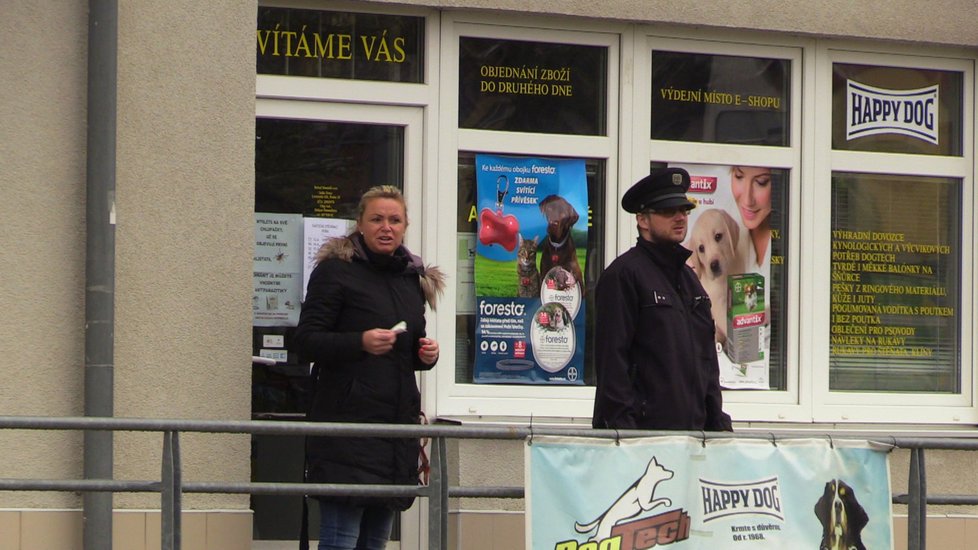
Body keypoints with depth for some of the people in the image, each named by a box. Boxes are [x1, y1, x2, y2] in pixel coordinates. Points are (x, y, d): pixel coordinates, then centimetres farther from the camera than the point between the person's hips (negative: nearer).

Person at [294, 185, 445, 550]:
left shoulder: (413, 278, 19)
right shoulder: (336, 270, -2)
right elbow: (307, 341, -8)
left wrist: (427, 354, 6)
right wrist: (361, 342, -22)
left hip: (398, 421, 7)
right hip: (348, 421, -7)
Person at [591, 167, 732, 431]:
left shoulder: (688, 277, 21)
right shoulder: (622, 275, -6)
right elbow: (611, 357, -12)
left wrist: (718, 422, 16)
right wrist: (622, 426, -18)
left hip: (693, 429, 8)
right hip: (644, 427, -8)